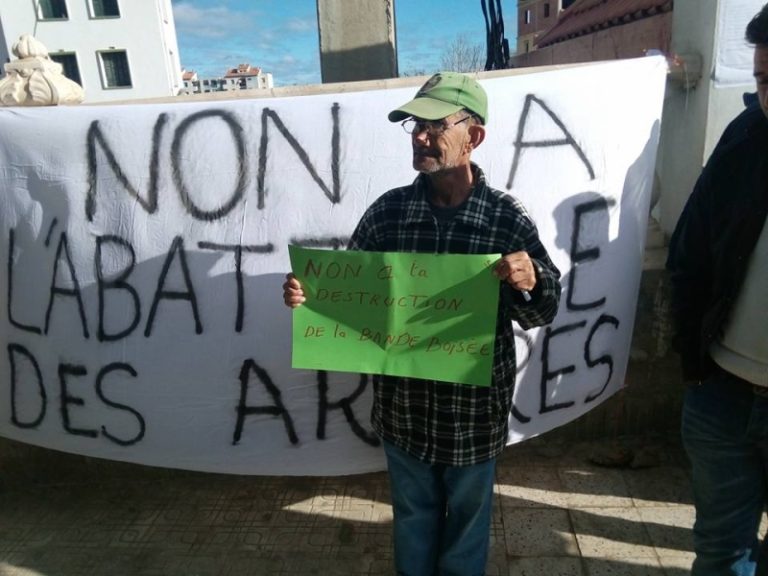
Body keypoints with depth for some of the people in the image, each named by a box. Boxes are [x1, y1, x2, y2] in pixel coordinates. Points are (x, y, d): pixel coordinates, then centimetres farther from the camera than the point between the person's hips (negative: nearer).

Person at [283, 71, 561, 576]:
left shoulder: (507, 217, -12)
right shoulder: (386, 211, -6)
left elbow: (540, 314, -7)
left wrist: (529, 282, -28)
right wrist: (307, 292, -17)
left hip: (474, 408, -1)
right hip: (402, 405, 2)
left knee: (467, 518, 23)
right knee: (412, 515, 25)